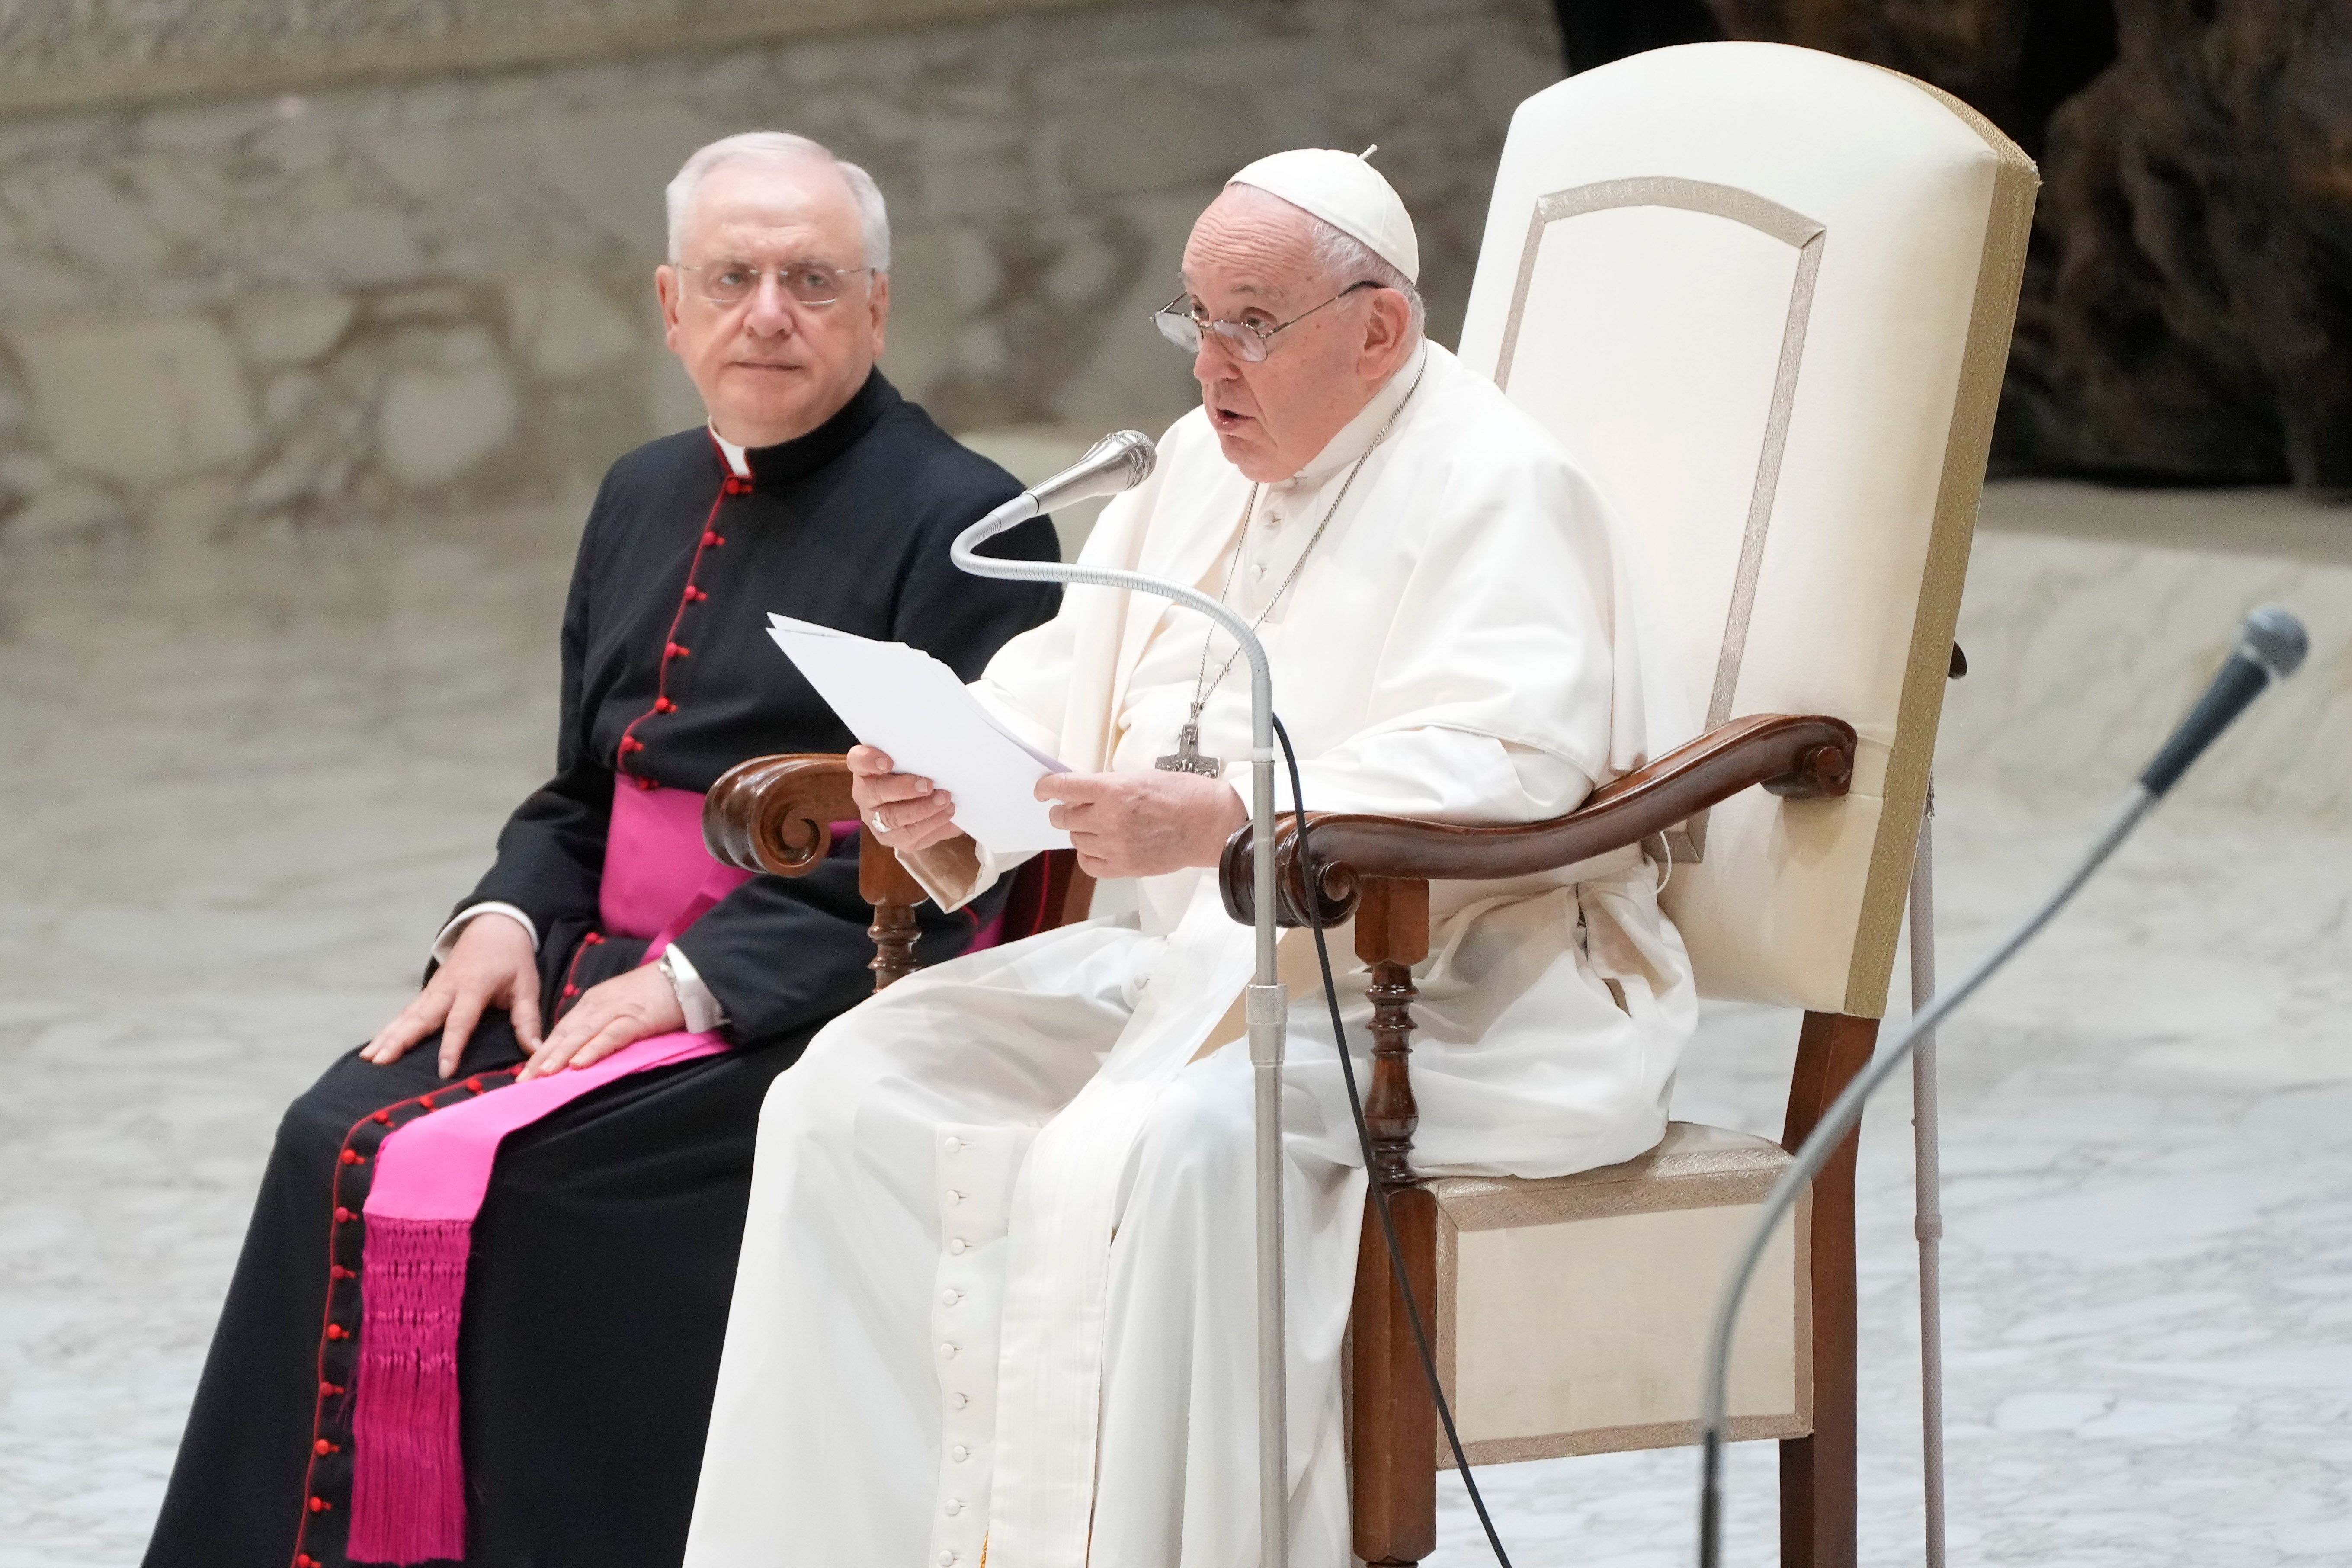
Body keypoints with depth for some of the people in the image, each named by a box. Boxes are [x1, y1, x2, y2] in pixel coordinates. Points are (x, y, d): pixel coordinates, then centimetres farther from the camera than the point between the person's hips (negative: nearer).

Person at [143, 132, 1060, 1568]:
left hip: (808, 1012, -7)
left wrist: (703, 976, -18)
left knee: (489, 1174, -26)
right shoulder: (648, 498, 18)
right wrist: (506, 918, 2)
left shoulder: (960, 523, -6)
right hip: (608, 964, 7)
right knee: (342, 1145, -17)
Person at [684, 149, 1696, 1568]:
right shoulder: (1202, 469, 17)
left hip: (1449, 1001, -9)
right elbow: (1061, 692, 16)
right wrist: (946, 788, -8)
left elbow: (1503, 767, -25)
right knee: (865, 1093, -8)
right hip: (1210, 961, 9)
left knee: (1143, 1154, -34)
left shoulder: (1496, 492, -10)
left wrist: (1225, 821, -36)